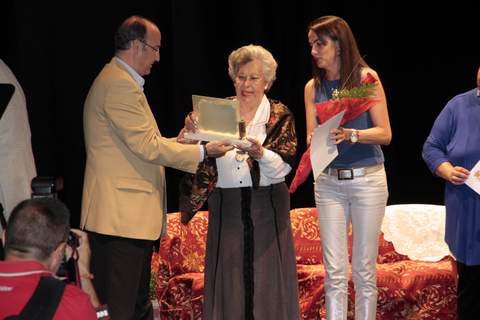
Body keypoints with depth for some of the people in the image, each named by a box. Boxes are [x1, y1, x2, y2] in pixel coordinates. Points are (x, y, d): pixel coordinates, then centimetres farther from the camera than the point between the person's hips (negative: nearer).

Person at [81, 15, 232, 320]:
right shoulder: (120, 84, -14)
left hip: (130, 216, 11)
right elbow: (147, 146, -18)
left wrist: (179, 140, 13)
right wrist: (202, 151, -13)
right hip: (121, 216, -11)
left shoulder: (120, 81, 19)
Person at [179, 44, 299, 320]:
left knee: (268, 279, 1)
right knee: (229, 283, 4)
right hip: (226, 207, 2)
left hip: (267, 207, -2)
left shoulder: (280, 115, 1)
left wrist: (259, 153, -30)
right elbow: (202, 160, 2)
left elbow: (283, 167, -11)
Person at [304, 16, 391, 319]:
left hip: (367, 180, -3)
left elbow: (384, 134, -6)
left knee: (364, 269, 2)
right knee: (335, 271, 1)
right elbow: (311, 138, 5)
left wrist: (350, 135, -23)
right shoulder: (313, 87, 6)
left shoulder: (366, 78, -4)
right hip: (329, 181, 3)